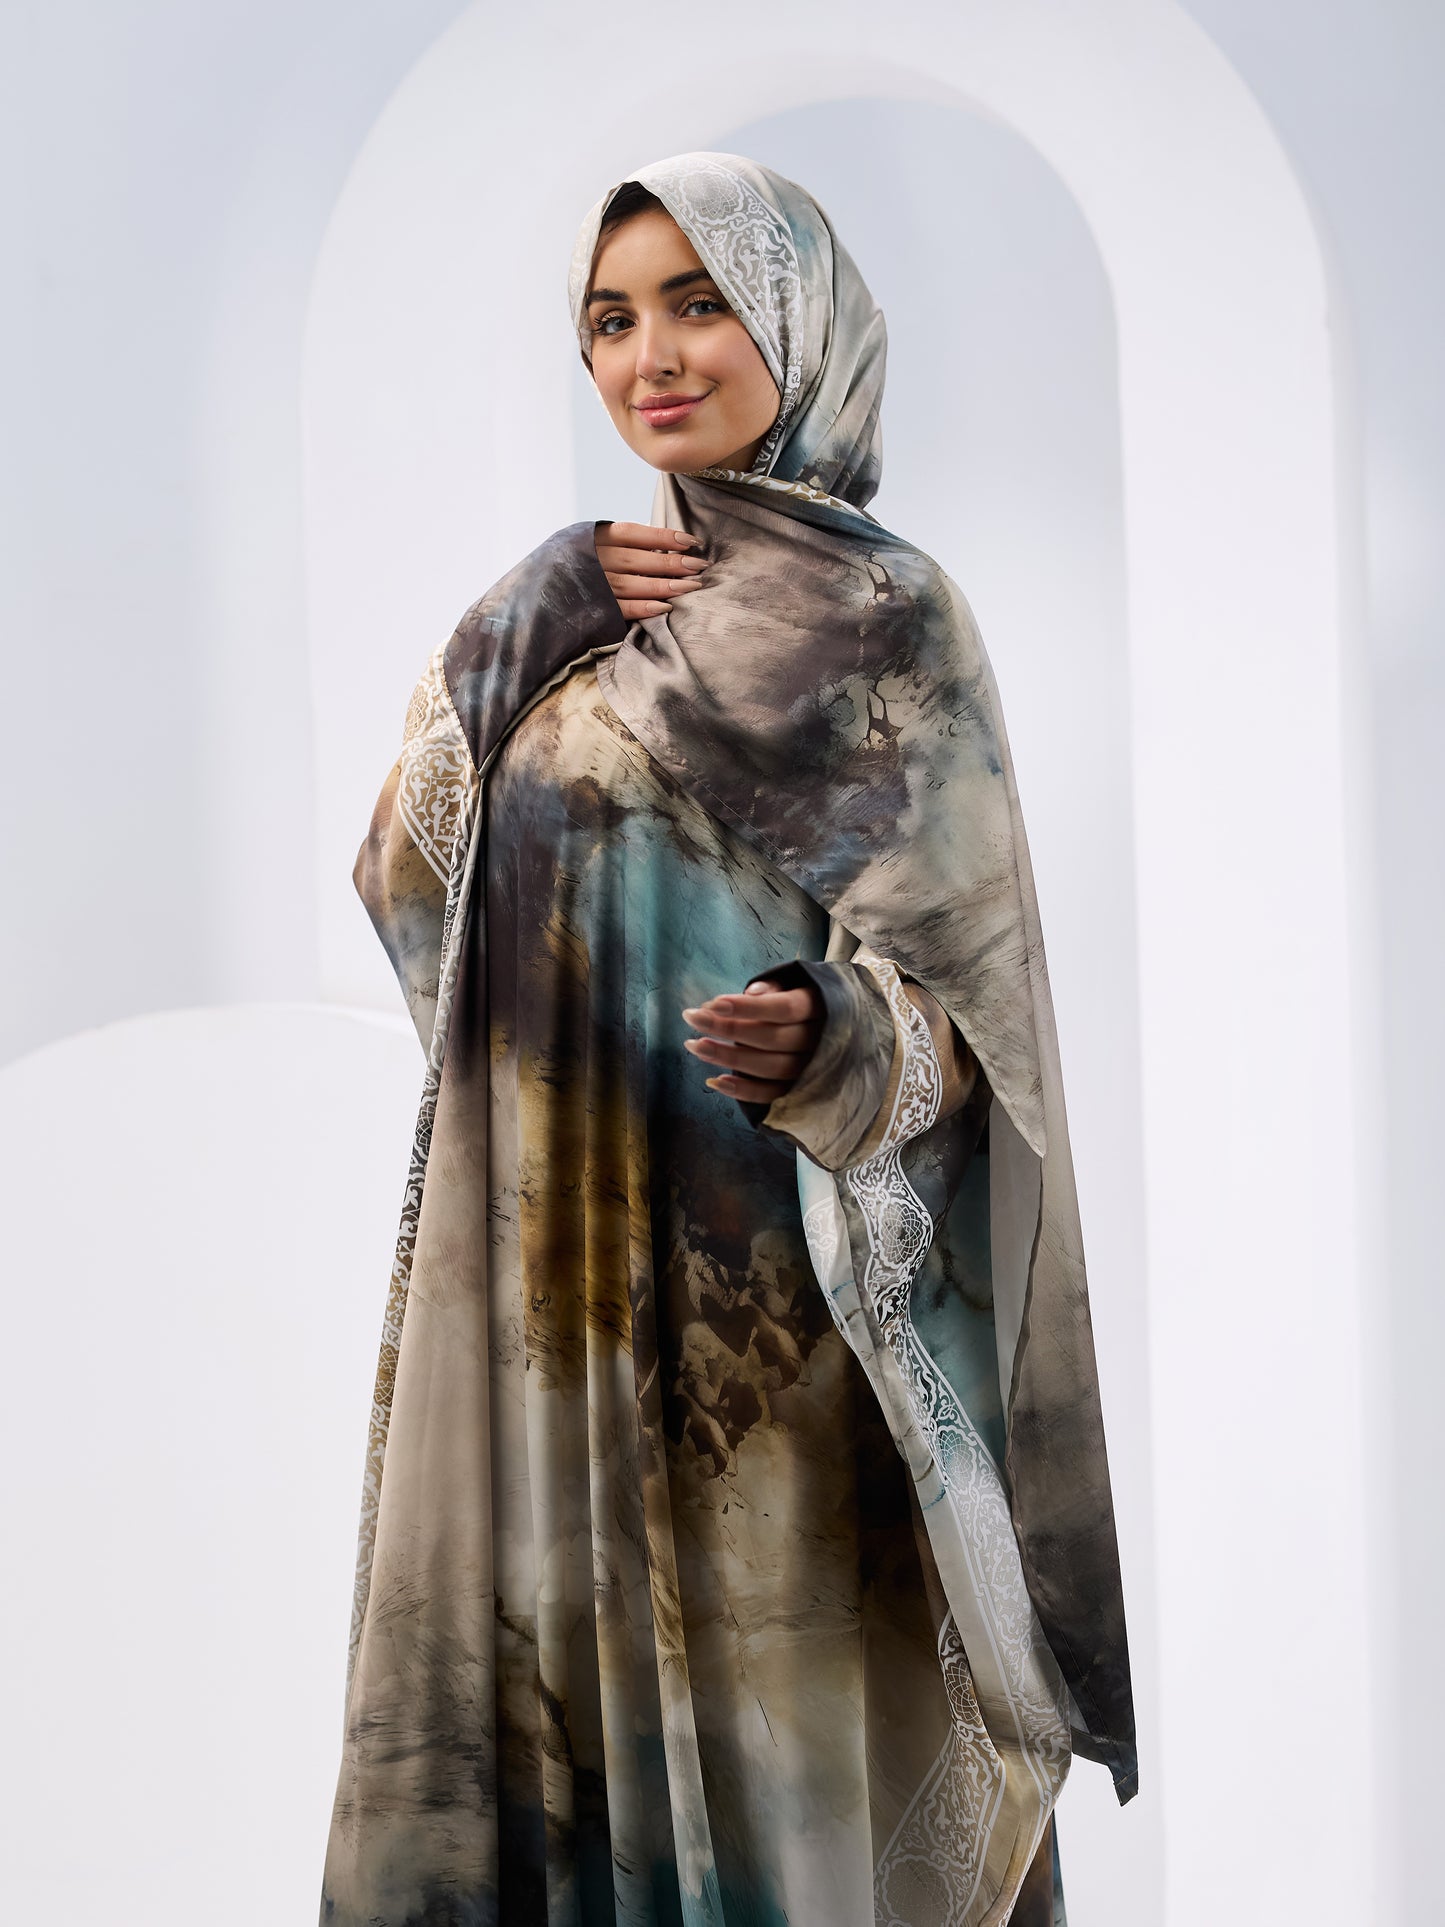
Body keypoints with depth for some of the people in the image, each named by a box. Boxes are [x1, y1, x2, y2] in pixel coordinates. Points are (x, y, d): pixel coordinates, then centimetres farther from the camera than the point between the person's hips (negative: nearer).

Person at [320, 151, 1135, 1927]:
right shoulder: (583, 598, 12)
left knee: (766, 1685, 2)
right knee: (567, 1660, 13)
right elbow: (403, 872, 6)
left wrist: (831, 1042, -32)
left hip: (762, 1276, -6)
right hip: (555, 1247, 6)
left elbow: (963, 995, -10)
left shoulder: (884, 613, -7)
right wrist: (529, 632, -7)